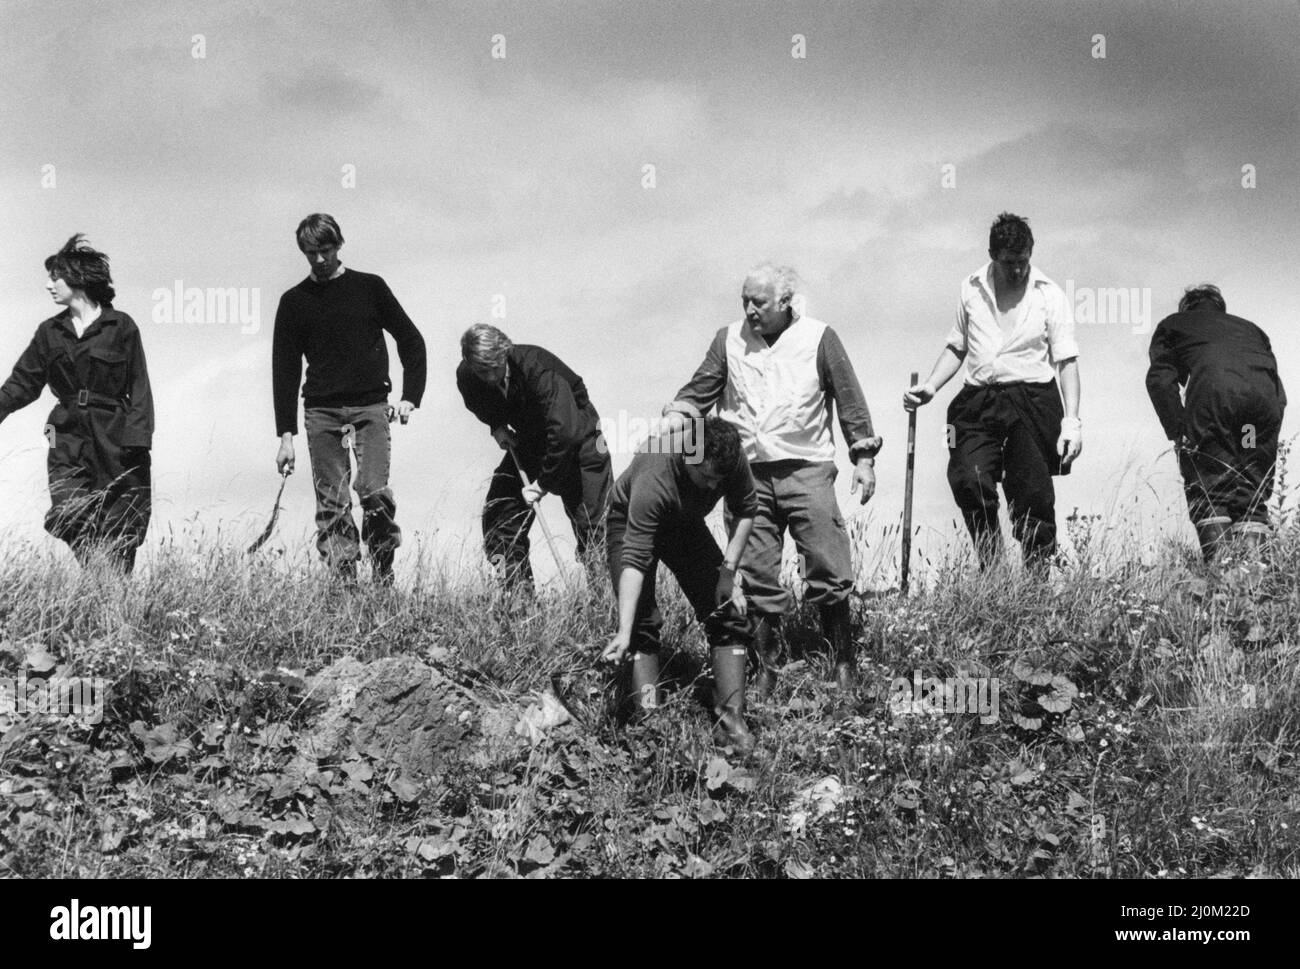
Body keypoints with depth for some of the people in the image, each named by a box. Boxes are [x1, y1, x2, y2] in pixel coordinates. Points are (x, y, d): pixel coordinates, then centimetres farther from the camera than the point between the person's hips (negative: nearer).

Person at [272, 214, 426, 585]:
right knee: (332, 505, -3)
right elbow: (284, 369, 9)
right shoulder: (294, 302, 10)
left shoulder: (369, 287, 8)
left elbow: (411, 340, 12)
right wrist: (286, 435, 3)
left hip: (371, 407, -1)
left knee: (375, 491, -16)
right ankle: (343, 580, 0)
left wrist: (410, 397, 1)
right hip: (321, 412, 2)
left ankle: (383, 575, -4)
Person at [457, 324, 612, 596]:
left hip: (574, 431, -6)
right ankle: (518, 592, 4)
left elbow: (564, 430, -39)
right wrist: (496, 425, -6)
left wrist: (544, 483, -32)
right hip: (528, 439, 6)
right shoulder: (467, 377, -16)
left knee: (591, 521, -13)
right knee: (498, 510, -4)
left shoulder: (536, 367, -35)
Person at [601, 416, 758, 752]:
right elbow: (634, 559, -43)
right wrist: (624, 632, -48)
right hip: (631, 521, -5)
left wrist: (728, 569, -13)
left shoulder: (732, 458, -28)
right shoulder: (653, 478, -43)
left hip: (686, 524, 5)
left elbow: (745, 509, -6)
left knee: (729, 610, -7)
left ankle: (731, 718, -6)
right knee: (641, 620, -20)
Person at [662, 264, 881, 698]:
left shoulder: (818, 338, 3)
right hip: (748, 473, 2)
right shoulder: (729, 340, 9)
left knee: (827, 571, -5)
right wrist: (676, 415, -7)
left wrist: (863, 456, 3)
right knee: (758, 577, 3)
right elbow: (700, 390, 13)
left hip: (806, 469, -2)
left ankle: (844, 660, 10)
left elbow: (849, 399, 6)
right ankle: (766, 670, 13)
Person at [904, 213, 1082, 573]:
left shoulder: (1049, 295, 2)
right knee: (968, 481, -16)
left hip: (1032, 400, -2)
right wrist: (931, 385, 6)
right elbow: (957, 347, 22)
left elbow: (1066, 361, 1)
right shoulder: (971, 289, 11)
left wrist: (1071, 419, -9)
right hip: (978, 403, 2)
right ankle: (990, 568, -2)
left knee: (1033, 496, -6)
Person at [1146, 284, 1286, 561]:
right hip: (1265, 395, 3)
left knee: (1206, 485, 2)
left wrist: (1178, 432, 7)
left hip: (1212, 392, -3)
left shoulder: (1171, 325, 31)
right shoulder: (1250, 328, 40)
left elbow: (1160, 379, 12)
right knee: (1254, 486, 9)